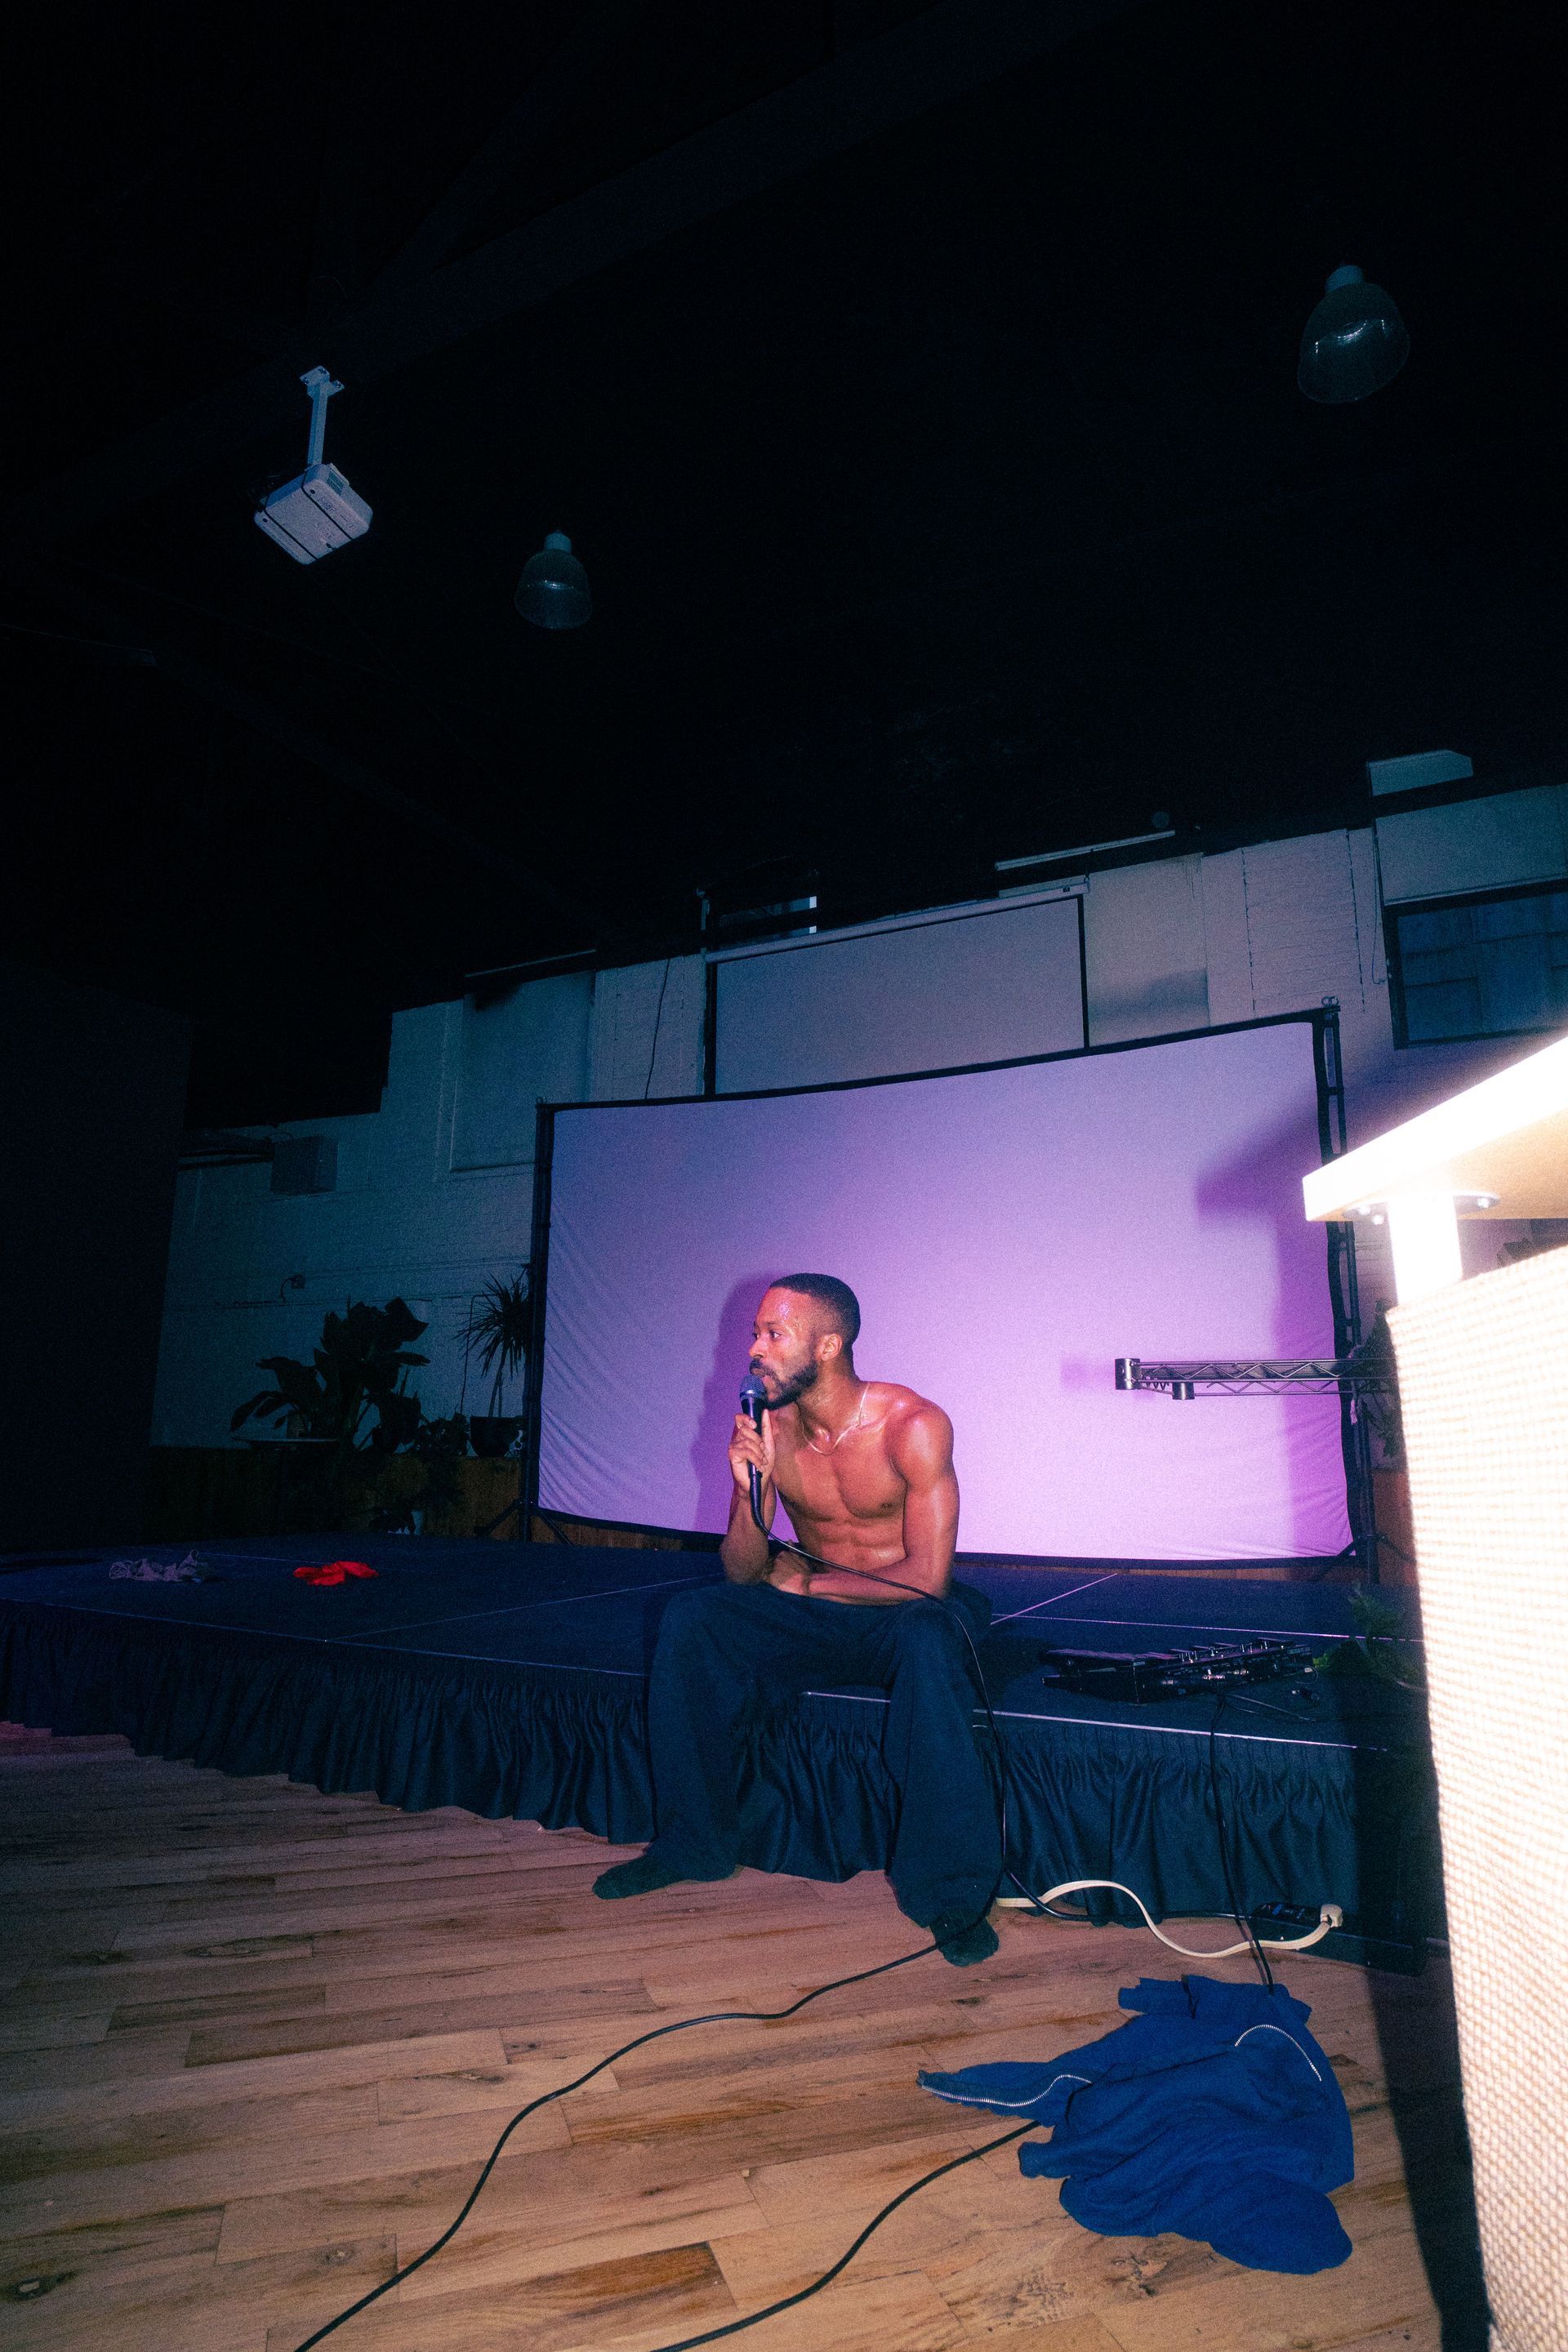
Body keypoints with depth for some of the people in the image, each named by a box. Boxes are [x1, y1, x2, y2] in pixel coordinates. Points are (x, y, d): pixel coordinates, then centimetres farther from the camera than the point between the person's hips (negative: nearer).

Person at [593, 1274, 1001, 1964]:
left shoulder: (913, 1426, -21)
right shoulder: (768, 1429, -7)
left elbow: (926, 1579, -23)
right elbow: (742, 1576, -4)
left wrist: (804, 1582, -12)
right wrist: (752, 1491, -24)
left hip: (906, 1615, -4)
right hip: (816, 1618, 5)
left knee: (930, 1637, -37)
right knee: (691, 1617, -15)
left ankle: (950, 1893, -23)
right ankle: (694, 1843, 1)